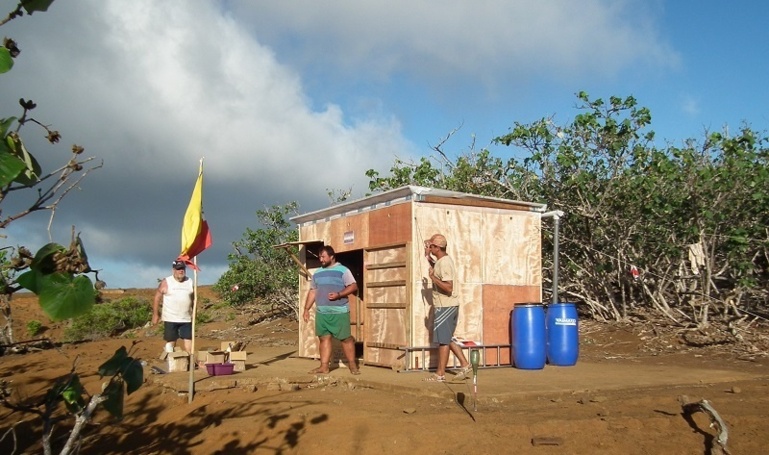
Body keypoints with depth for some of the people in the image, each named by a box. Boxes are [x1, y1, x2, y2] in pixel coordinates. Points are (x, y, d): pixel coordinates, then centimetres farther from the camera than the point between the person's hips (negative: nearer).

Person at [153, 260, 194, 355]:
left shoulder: (190, 282, 6)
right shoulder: (166, 282, -5)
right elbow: (157, 298, -1)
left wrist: (193, 314, 14)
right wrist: (155, 314, -3)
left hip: (186, 319, 3)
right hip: (170, 319, -3)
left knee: (188, 341, 0)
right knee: (170, 342, 5)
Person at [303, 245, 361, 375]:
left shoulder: (343, 270, -3)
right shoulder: (317, 273, 15)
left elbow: (353, 286, -8)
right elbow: (312, 292, 19)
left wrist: (339, 294, -20)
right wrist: (306, 309, 13)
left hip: (339, 312, -5)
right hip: (321, 312, 6)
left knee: (345, 338, -1)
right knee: (324, 338, 4)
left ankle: (352, 365, 8)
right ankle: (324, 366, 7)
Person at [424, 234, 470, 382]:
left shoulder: (444, 263, -19)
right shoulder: (443, 260, 12)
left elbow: (449, 288, -26)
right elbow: (437, 270, 36)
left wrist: (433, 278, -22)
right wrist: (428, 257, 24)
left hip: (445, 307, -10)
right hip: (448, 306, 10)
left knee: (443, 340, -3)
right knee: (447, 339, 17)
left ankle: (440, 374, 3)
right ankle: (465, 364, 19)